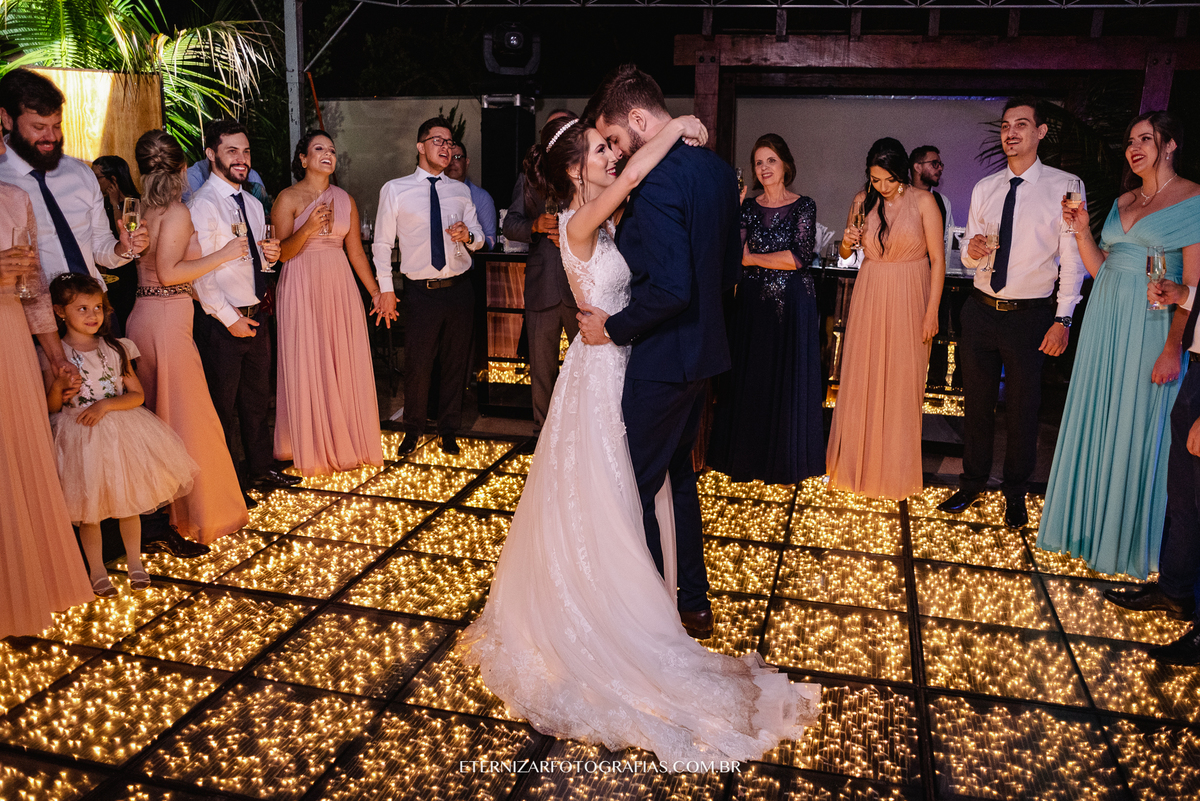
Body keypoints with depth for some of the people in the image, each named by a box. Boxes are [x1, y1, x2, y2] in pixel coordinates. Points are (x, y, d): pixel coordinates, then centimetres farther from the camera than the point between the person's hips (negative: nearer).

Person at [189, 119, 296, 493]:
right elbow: (198, 271, -17)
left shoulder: (253, 205, 13)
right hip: (221, 322, -7)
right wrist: (229, 318, -16)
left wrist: (269, 255, -2)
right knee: (222, 406, 5)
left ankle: (261, 468, 33)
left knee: (258, 399, 18)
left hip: (255, 316, 7)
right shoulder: (203, 203, -12)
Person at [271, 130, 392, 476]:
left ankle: (347, 443, 18)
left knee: (346, 364, 4)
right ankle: (312, 449, 12)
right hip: (302, 288, -4)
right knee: (307, 366, 0)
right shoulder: (288, 198, -1)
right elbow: (282, 252, -7)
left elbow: (356, 251, 12)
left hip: (340, 287, 4)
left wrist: (377, 292, 8)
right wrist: (308, 228, -23)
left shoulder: (345, 199, 12)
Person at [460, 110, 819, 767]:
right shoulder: (580, 224, -18)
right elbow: (632, 178, -30)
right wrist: (677, 128, -18)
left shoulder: (601, 224, 9)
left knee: (612, 502, 18)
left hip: (617, 367, 9)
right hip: (599, 371, -9)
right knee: (594, 503, 2)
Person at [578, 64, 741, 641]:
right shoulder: (717, 169, 8)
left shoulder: (659, 180, -22)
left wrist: (613, 327, -16)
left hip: (662, 359, -10)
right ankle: (695, 604, 34)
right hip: (704, 351, 10)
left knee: (635, 490, 5)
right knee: (679, 473, 22)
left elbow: (671, 287, -29)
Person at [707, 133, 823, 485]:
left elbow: (799, 257, -13)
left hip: (792, 303, -3)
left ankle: (786, 460, 14)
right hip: (753, 302, 3)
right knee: (750, 377, 4)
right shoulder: (747, 206, 8)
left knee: (789, 379, 2)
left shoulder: (803, 206, -1)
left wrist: (752, 258, -7)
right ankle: (750, 456, 16)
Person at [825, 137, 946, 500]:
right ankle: (857, 462, 21)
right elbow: (845, 253, 13)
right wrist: (847, 242, -10)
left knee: (902, 383, 4)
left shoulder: (923, 202, -7)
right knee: (861, 379, 6)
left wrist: (932, 311, -11)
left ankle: (897, 470, 18)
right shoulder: (862, 201, 3)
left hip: (909, 298, -3)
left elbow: (938, 259, -6)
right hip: (869, 295, 3)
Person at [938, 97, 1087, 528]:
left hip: (1031, 315, -3)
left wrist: (1063, 319, -11)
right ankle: (973, 482, 29)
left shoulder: (1065, 186, -6)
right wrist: (972, 252, -13)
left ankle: (1015, 492, 28)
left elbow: (1072, 258, -6)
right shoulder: (983, 189, 6)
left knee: (1022, 408, 9)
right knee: (977, 401, 13)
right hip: (981, 310, 4)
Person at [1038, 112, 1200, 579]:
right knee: (1095, 423, 11)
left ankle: (1130, 539, 20)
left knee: (1138, 431, 3)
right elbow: (1100, 268, 13)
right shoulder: (1123, 202, 14)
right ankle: (1089, 522, 26)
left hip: (1152, 326, -6)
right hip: (1105, 320, 6)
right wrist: (1081, 230, -1)